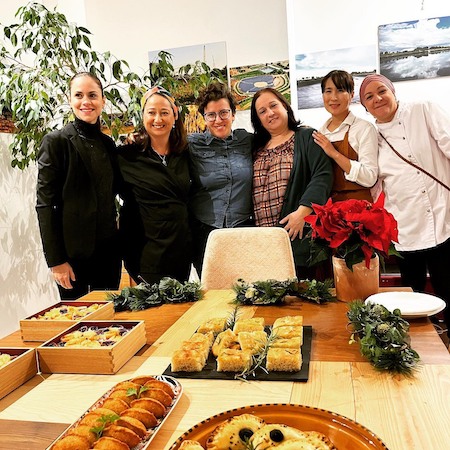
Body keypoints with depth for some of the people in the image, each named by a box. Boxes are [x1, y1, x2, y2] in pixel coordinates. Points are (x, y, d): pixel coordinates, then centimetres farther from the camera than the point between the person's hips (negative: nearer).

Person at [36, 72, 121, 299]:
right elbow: (45, 203, -10)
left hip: (109, 249, 5)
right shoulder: (56, 141, -7)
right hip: (73, 251, -5)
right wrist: (56, 260, -13)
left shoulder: (108, 143, 10)